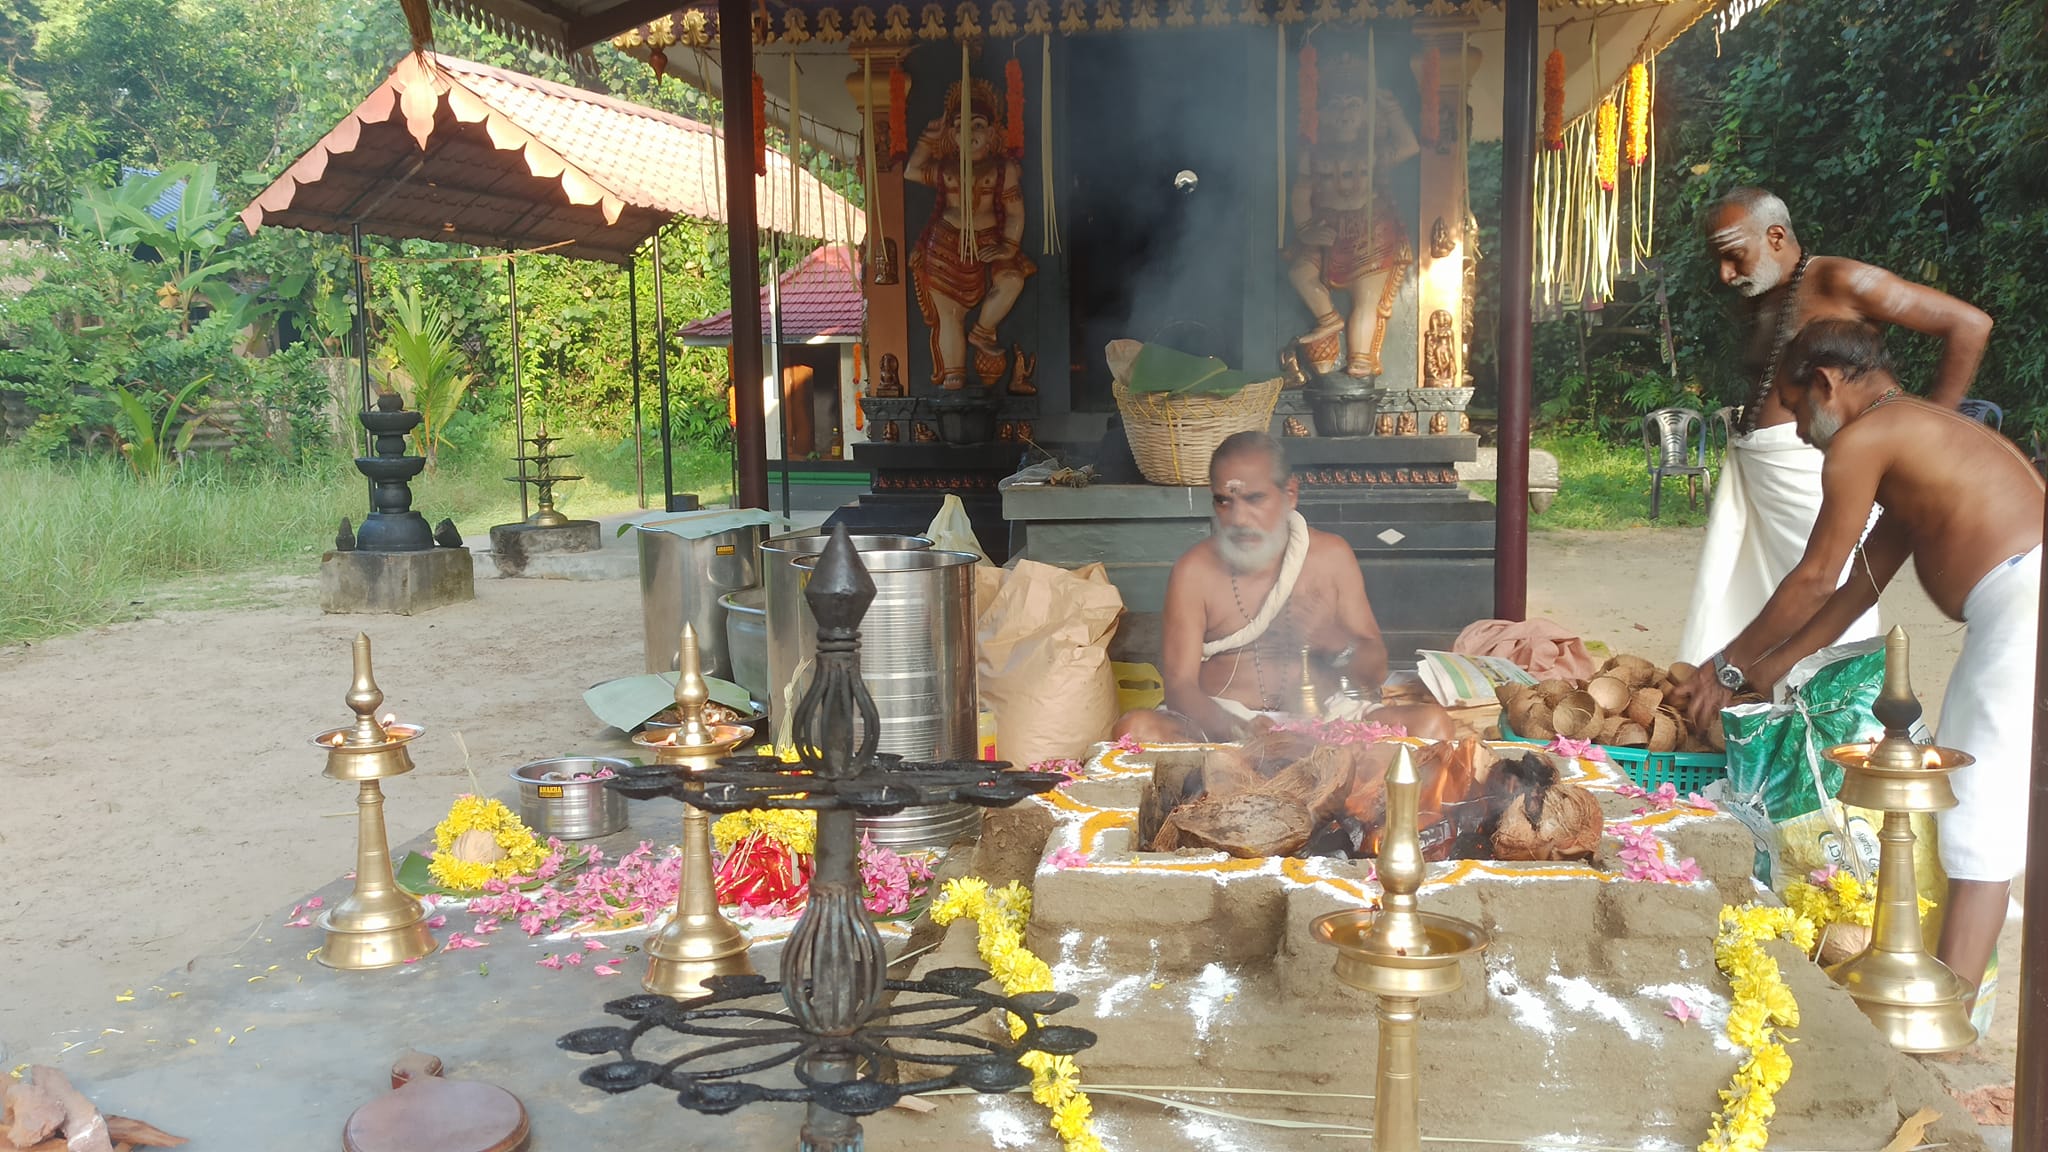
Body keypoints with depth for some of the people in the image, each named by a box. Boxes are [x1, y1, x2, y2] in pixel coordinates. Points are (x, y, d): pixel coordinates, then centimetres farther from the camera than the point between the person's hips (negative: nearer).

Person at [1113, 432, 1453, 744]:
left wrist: (1336, 641, -11)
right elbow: (1179, 684, -6)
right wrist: (1237, 731, -27)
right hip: (1222, 724, -2)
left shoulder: (1332, 556, 8)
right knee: (1136, 728, -32)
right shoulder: (1195, 570, 1)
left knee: (1433, 721, -22)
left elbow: (1376, 672, 13)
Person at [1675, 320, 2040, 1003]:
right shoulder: (1923, 430, 25)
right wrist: (1768, 668, 28)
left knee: (1979, 816, -9)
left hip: (2024, 597, -10)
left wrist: (1728, 666, 12)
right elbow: (1864, 581, 26)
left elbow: (1815, 580, 0)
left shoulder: (1861, 440, -4)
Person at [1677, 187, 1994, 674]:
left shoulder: (1838, 281, -5)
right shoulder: (1760, 301, 18)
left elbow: (1970, 325, -6)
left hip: (1815, 467, -8)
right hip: (1748, 468, 8)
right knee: (1724, 607, 4)